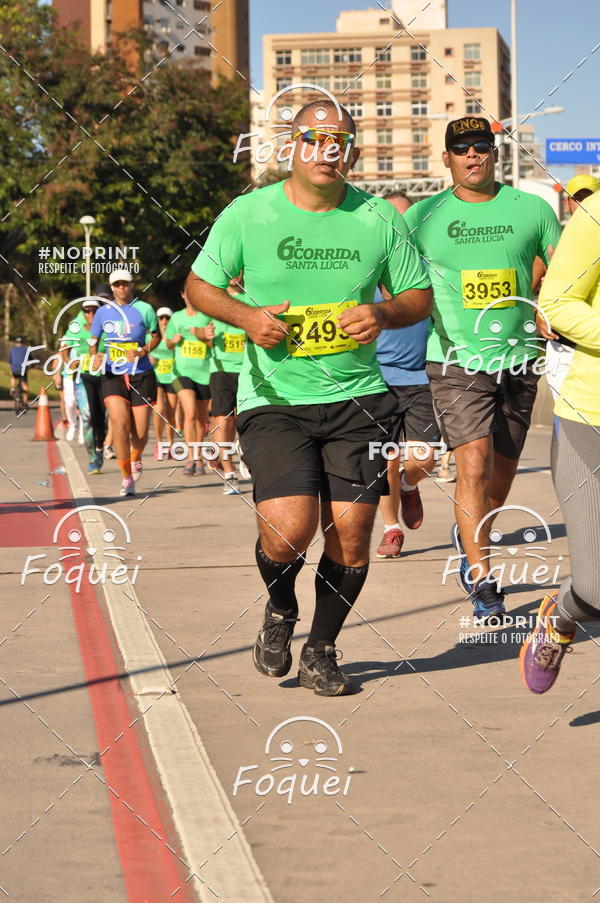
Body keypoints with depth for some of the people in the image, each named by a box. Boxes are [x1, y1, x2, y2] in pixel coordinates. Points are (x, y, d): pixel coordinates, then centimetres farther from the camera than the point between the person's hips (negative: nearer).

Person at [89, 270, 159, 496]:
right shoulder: (103, 312, 5)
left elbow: (156, 337, 10)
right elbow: (93, 340, 14)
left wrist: (142, 352, -8)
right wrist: (95, 356, -7)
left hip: (141, 376, 0)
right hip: (113, 377, 0)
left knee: (140, 432, 1)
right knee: (120, 425, -17)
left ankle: (136, 458, 38)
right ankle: (126, 478, -7)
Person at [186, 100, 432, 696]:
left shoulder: (379, 218, 3)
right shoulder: (247, 214, -2)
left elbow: (419, 295, 12)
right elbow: (199, 285, 8)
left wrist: (383, 315, -11)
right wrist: (245, 316, -12)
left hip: (357, 400, 2)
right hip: (273, 401, -2)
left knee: (351, 534, -1)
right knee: (289, 530, -18)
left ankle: (321, 650, 24)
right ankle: (279, 609, 18)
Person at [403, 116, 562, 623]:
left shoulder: (532, 209, 5)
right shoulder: (423, 217, 2)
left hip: (519, 359, 3)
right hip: (457, 359, -3)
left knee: (502, 472, 12)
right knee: (474, 466, -17)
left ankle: (470, 539, 42)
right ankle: (484, 584, -14)